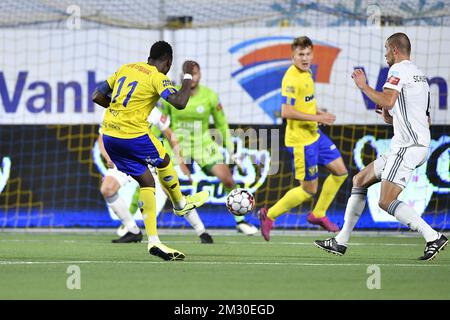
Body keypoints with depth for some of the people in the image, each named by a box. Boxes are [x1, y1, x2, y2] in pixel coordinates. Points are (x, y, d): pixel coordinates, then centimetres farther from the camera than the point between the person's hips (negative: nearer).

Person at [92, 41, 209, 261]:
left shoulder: (126, 68, 13)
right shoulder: (157, 77, -7)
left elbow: (97, 96, 14)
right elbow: (179, 103, -21)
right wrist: (188, 78, -6)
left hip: (109, 134, 7)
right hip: (134, 134, -7)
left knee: (146, 182, 12)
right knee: (164, 162, 23)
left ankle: (153, 241, 6)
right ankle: (180, 204, 45)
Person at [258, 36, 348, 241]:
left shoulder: (306, 73, 8)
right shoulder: (291, 79, -22)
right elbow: (286, 112, -29)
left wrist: (318, 112, 7)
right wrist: (317, 118, -25)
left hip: (314, 135, 10)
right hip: (300, 140, -9)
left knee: (340, 171, 12)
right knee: (309, 190, -2)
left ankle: (318, 214, 25)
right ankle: (270, 215, 13)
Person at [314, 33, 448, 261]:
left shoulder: (398, 70, -8)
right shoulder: (420, 75, 23)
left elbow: (387, 101, -25)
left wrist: (363, 86, -11)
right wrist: (391, 119, 21)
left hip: (408, 146, -10)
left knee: (386, 202, -17)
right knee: (360, 180, 17)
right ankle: (341, 242, 19)